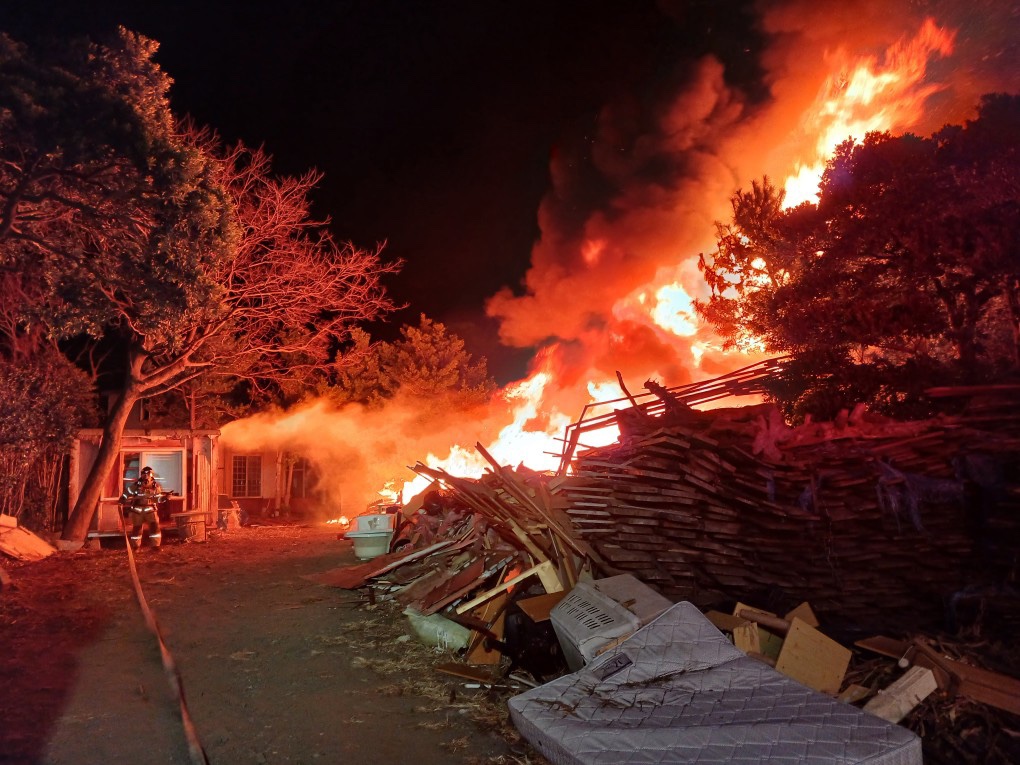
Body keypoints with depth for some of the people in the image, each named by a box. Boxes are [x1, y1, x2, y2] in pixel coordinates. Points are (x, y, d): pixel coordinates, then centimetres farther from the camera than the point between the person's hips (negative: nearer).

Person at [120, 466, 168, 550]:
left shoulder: (156, 486, -3)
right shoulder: (135, 486, -10)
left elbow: (159, 498, 4)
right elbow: (124, 497, -3)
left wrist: (164, 497, -17)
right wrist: (126, 509, -9)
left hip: (150, 510, 1)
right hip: (137, 511, -1)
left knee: (155, 526, -10)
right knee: (137, 528, 6)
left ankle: (156, 545, -1)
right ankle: (136, 546, 24)